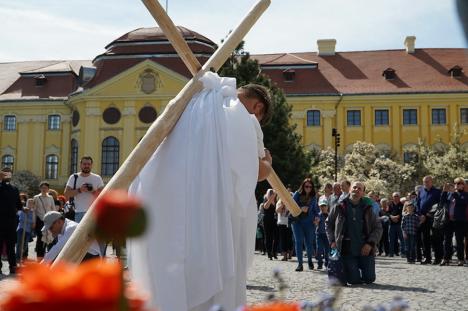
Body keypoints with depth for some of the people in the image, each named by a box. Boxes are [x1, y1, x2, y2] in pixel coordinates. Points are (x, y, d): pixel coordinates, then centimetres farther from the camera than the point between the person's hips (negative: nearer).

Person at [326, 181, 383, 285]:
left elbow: (378, 227, 5)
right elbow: (328, 223, 12)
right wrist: (332, 241, 2)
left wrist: (370, 243, -8)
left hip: (365, 250, 2)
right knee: (354, 280, -6)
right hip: (347, 250, -1)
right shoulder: (339, 207, 0)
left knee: (369, 279, 1)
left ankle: (361, 268, 32)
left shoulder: (367, 208, 3)